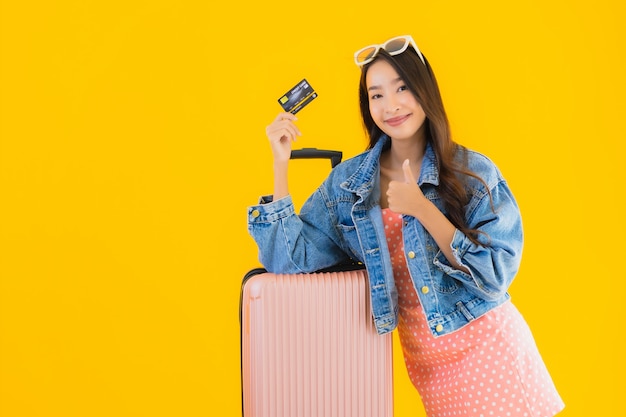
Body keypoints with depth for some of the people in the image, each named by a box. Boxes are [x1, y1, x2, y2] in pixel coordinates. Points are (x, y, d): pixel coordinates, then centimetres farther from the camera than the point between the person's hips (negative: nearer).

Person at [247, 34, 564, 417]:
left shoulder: (474, 173, -10)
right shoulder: (348, 181, -3)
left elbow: (497, 275, -14)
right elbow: (290, 260, -8)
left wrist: (422, 209, -25)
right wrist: (281, 162, -14)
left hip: (490, 349, -2)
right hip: (428, 362, 2)